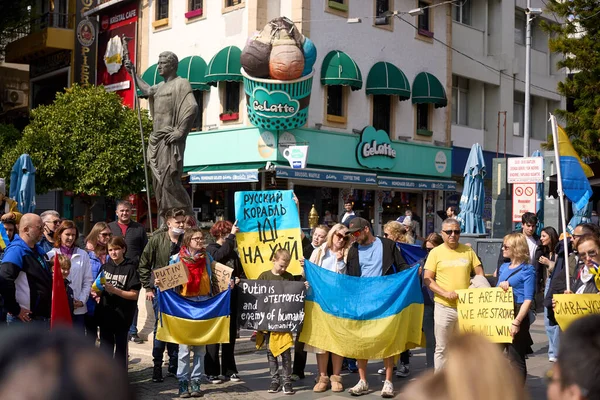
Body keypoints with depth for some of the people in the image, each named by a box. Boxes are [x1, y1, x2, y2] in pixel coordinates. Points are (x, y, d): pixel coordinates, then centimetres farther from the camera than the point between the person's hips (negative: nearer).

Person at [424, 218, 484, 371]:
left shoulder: (468, 250, 6)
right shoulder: (436, 252, 0)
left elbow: (479, 274, 11)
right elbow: (427, 279, -3)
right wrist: (444, 293, -17)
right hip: (444, 307, -2)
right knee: (442, 348, 5)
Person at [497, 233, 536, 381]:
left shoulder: (527, 270, -8)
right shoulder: (503, 267, 12)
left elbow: (528, 300, -14)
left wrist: (517, 321, -22)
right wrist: (500, 286, -8)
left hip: (517, 314, -7)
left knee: (515, 359, 0)